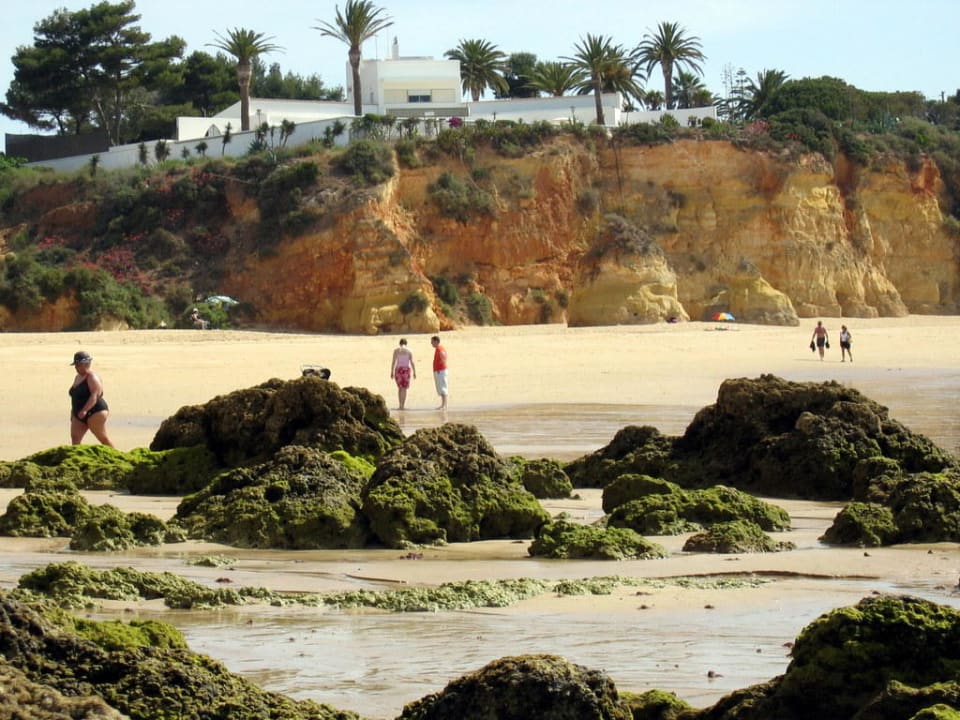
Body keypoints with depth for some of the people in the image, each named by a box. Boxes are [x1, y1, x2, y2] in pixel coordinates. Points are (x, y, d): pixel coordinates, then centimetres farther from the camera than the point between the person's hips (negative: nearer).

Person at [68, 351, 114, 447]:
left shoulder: (92, 378, -14)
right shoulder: (78, 377, 15)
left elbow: (94, 396, -27)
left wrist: (85, 410, -38)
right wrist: (73, 412, 23)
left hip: (95, 412, -9)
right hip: (79, 415, 9)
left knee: (103, 438, -1)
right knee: (74, 437, -5)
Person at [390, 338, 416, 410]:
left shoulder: (396, 350, 0)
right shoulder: (409, 351, -1)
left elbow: (393, 362, -4)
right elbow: (412, 362, -4)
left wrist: (392, 372, 0)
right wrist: (414, 372, 0)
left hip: (398, 370, 1)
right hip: (406, 370, -1)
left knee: (400, 388, 17)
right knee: (404, 389, 2)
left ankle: (401, 404, 13)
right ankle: (402, 406, -5)